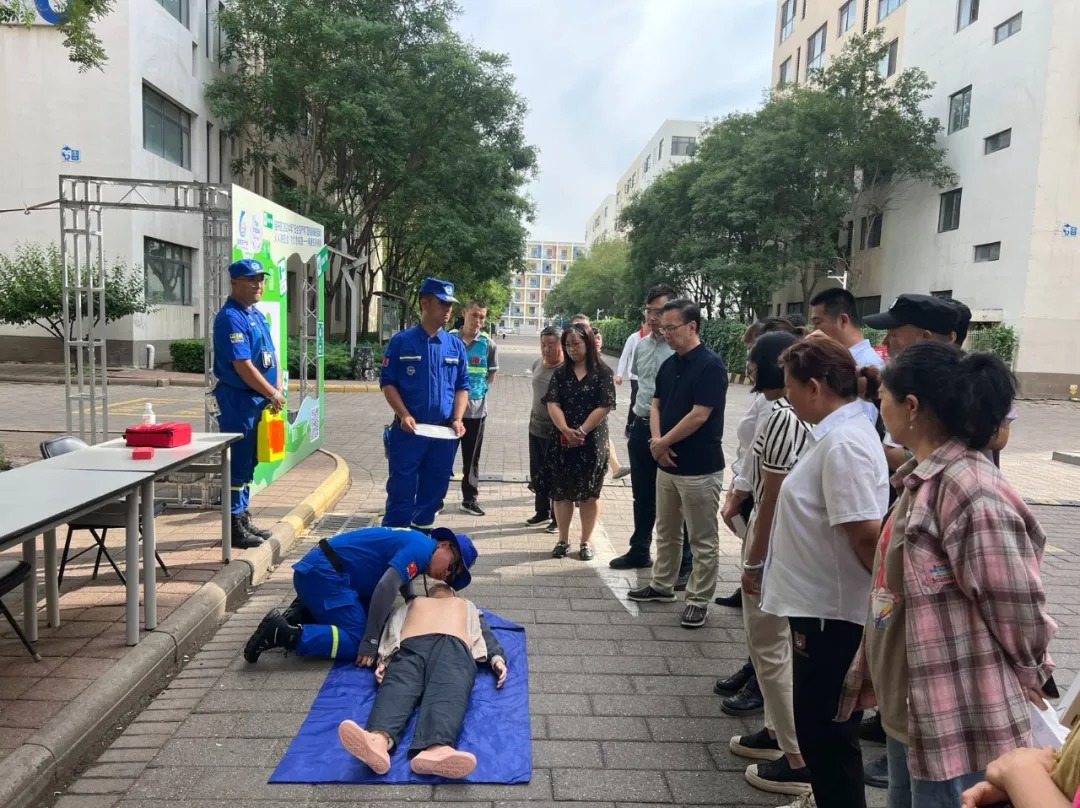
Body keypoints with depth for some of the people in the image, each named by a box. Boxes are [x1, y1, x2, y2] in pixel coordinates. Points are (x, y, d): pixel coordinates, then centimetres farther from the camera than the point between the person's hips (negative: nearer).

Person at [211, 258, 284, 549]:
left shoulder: (258, 315, 15)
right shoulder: (230, 318, -14)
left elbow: (272, 355, 17)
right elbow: (243, 366, -20)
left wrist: (277, 389, 3)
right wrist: (272, 394, -13)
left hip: (259, 401, 9)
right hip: (238, 401, -9)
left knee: (248, 463, 15)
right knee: (237, 464, -3)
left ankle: (244, 519, 25)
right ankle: (235, 527, 6)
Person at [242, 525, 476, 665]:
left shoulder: (411, 546, 17)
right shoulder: (421, 548, -12)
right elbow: (386, 587, -23)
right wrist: (370, 642, -22)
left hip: (318, 570, 10)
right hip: (322, 572, -10)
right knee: (355, 641, -15)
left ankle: (303, 612, 13)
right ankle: (282, 633, -16)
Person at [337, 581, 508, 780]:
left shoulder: (466, 605, 44)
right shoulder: (411, 604, 43)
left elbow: (485, 634, 26)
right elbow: (390, 633, 25)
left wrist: (497, 658, 2)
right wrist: (383, 660, 0)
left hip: (453, 646, 0)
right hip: (410, 646, 1)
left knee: (449, 693, -36)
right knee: (397, 688, -35)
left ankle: (436, 750, -65)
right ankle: (376, 741, -65)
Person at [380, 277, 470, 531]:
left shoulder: (456, 345, 6)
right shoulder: (401, 341, -4)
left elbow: (462, 387, 10)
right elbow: (388, 382, -3)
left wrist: (457, 420, -4)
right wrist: (403, 415, -16)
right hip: (408, 431, -3)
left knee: (434, 491, 12)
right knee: (401, 490, 2)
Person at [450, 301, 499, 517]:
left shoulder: (489, 344, 0)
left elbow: (492, 374, 9)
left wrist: (480, 389, -1)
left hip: (475, 408, 1)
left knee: (471, 457, 10)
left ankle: (470, 499, 21)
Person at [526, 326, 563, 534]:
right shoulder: (537, 364, 4)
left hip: (556, 431, -7)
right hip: (535, 427, 7)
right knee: (537, 474, 17)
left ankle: (558, 517, 18)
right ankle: (542, 511, 32)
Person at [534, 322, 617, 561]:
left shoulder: (603, 372, -3)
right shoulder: (560, 372, 7)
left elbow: (604, 407, -10)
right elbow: (552, 403, -2)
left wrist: (581, 431, -15)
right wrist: (566, 430, -17)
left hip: (592, 441, -3)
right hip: (563, 441, 3)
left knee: (589, 493, 6)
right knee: (561, 492, 7)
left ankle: (586, 541, 18)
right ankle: (563, 540, 20)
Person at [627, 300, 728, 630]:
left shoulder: (710, 365, -16)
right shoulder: (669, 365, 9)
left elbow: (698, 416, -20)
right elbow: (656, 406, 13)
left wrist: (664, 442, -10)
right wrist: (657, 440, -6)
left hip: (700, 468, -8)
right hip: (667, 464, 8)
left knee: (703, 540, 5)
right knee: (666, 531, 20)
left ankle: (699, 599, 15)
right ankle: (662, 585, 35)